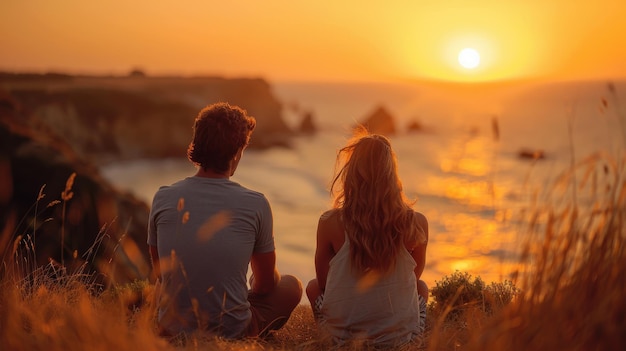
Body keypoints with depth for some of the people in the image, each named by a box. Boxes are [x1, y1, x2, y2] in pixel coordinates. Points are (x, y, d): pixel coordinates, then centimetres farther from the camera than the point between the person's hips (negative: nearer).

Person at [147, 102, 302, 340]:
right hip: (232, 333, -3)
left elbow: (161, 273, 8)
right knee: (291, 286, 21)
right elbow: (265, 284, 0)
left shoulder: (163, 198, -8)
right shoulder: (255, 204, -15)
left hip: (172, 329, 3)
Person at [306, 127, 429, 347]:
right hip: (400, 336, 1)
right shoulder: (416, 223, -11)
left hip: (342, 335, 0)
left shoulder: (330, 222, -13)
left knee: (313, 287, 29)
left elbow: (323, 282, 2)